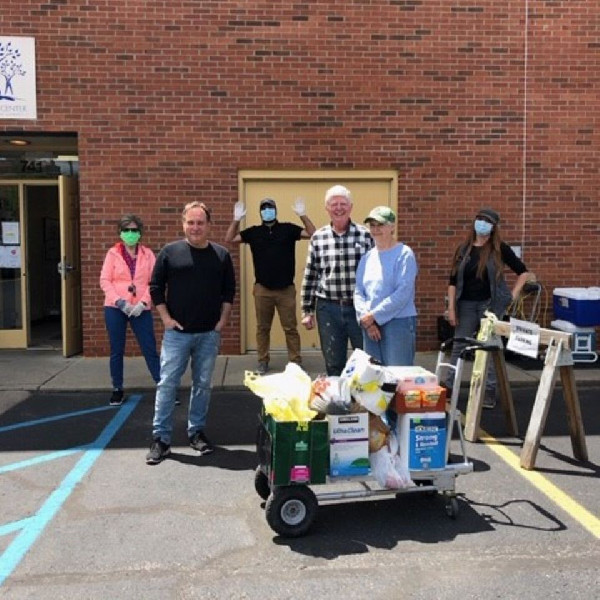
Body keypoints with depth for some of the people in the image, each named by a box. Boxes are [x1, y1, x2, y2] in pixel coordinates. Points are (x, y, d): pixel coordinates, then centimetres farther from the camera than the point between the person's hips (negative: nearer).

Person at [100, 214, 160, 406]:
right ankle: (117, 389, 21)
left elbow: (153, 281, -1)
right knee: (116, 351, 8)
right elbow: (104, 281, -2)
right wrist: (120, 302, -14)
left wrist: (143, 303, -14)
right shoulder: (113, 253, 3)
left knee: (150, 349, 1)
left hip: (140, 309, 0)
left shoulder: (147, 254, 5)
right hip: (115, 309, 0)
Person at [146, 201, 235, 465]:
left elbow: (229, 290, 11)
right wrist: (165, 318, -4)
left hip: (209, 333, 2)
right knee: (167, 383, -1)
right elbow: (156, 287, 3)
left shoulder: (221, 255, 4)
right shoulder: (170, 252, -1)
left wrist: (223, 319, 3)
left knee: (203, 384, 9)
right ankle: (160, 438, 7)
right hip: (177, 332, -2)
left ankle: (197, 432, 23)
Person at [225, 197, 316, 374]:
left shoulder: (288, 229, 1)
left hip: (286, 289, -1)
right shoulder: (254, 232, 4)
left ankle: (296, 361, 12)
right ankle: (263, 361, 21)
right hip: (262, 289, 2)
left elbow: (313, 235, -6)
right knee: (263, 328, 10)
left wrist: (303, 215, -17)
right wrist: (236, 219, -11)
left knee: (290, 328, 4)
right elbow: (229, 239, 1)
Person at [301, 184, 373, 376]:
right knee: (333, 364, 12)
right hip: (328, 308, 1)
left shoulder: (364, 235, -1)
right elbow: (310, 277, 7)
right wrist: (307, 311, 6)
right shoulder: (318, 238, 4)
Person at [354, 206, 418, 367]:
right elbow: (358, 292, 10)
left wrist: (373, 315, -12)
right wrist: (365, 318, -7)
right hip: (370, 325, 6)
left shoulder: (404, 254, -5)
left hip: (399, 323, -6)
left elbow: (403, 293, -13)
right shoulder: (367, 257, 13)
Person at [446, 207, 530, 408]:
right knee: (459, 346, 4)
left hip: (491, 304, -2)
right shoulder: (463, 249, 5)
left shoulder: (499, 249, -2)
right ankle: (448, 386, 12)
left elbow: (523, 272, 4)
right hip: (466, 304, 2)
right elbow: (453, 280, 4)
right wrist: (451, 308, -2)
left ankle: (489, 391, 13)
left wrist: (513, 295, -2)